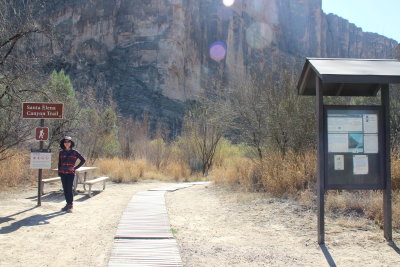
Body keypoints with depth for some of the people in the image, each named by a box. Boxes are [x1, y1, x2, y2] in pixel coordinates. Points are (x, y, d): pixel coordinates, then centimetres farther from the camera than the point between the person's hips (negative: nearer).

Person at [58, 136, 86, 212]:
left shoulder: (75, 152, -1)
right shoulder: (61, 152, 7)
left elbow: (83, 160, 2)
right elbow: (59, 163, 14)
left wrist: (75, 167, -4)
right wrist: (59, 172, 8)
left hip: (71, 173, -3)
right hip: (63, 173, 4)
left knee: (69, 189, -8)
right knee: (65, 189, 7)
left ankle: (70, 205, -1)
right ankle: (68, 204, 18)